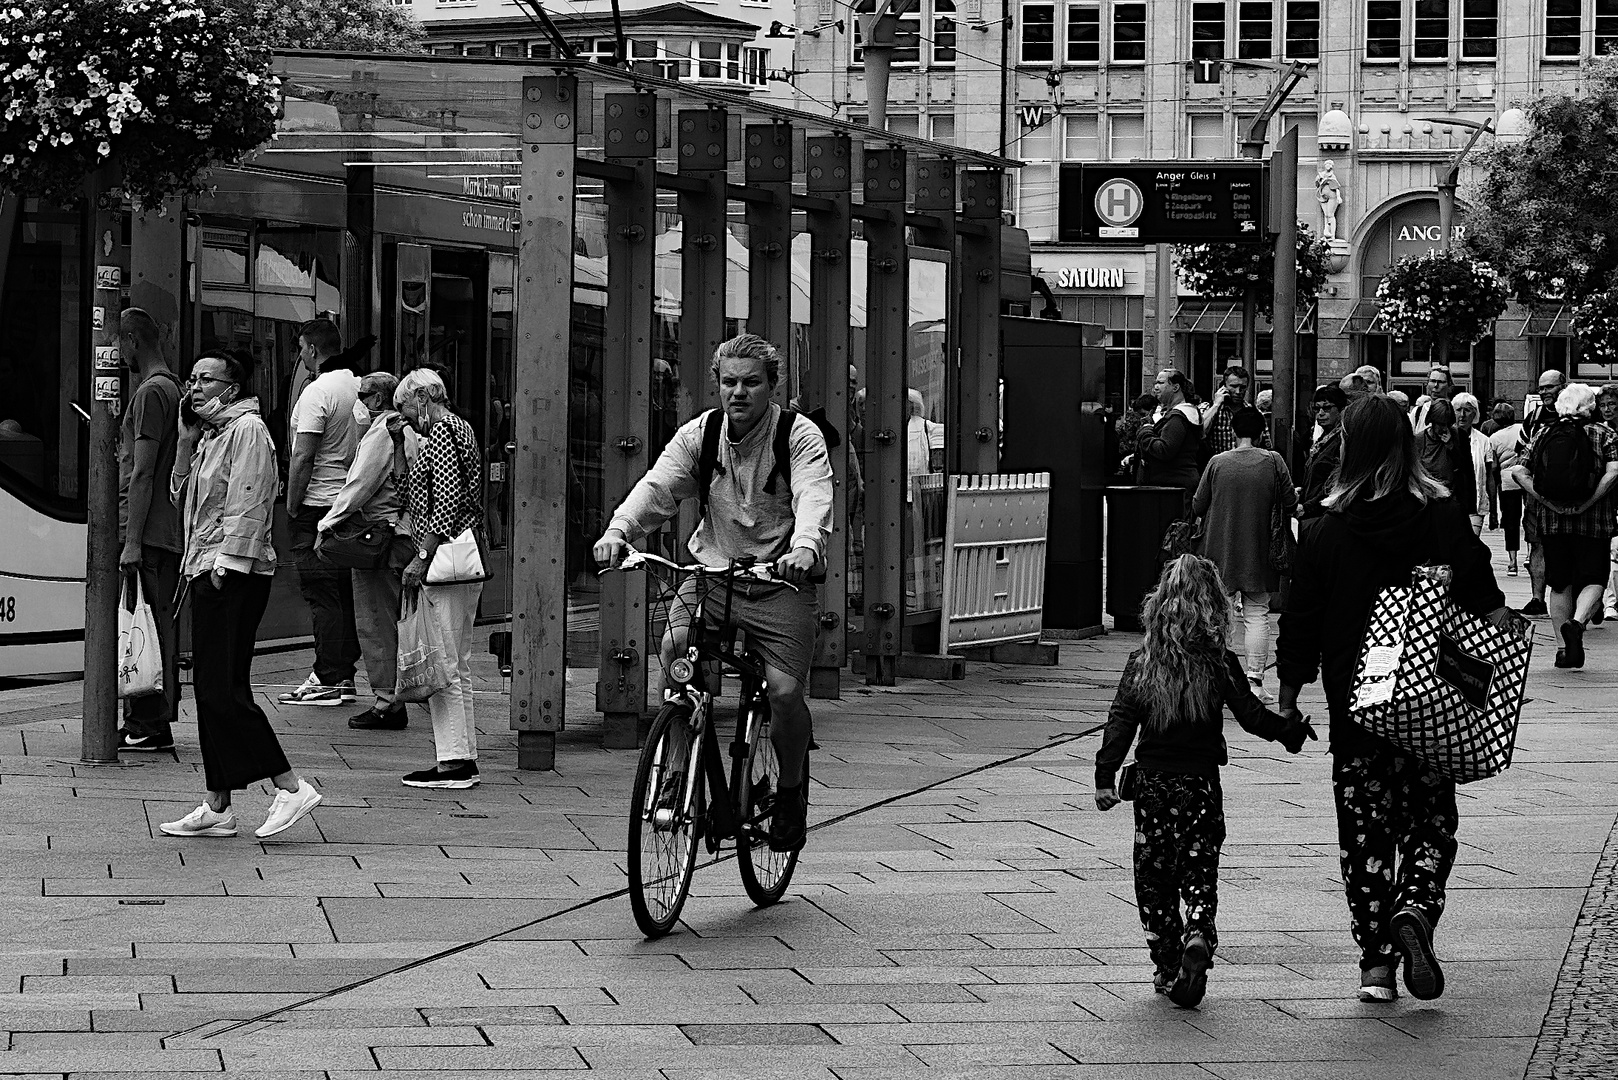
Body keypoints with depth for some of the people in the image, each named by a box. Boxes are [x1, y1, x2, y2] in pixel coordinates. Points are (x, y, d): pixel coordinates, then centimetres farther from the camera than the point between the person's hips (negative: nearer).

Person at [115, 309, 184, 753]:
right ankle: (154, 723, 14)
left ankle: (148, 726, -7)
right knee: (161, 627, 11)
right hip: (169, 533, 10)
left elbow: (143, 473, -17)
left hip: (147, 532, -10)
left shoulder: (150, 392, -12)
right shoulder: (173, 387, 18)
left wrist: (133, 542, -19)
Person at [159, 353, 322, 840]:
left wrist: (226, 563, -22)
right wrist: (185, 440, 13)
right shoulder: (210, 434, 20)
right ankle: (216, 808, 11)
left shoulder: (247, 429, -9)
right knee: (210, 689, 9)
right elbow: (184, 498, 22)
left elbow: (248, 505, -17)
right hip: (207, 572, 10)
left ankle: (290, 787, -11)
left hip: (235, 575, -10)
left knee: (223, 690, -13)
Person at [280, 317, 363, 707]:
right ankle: (345, 674, 15)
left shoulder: (317, 393, -15)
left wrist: (291, 507, -10)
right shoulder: (360, 386, 9)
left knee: (320, 594, -6)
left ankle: (327, 680, -7)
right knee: (346, 594, 11)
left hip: (317, 502, -8)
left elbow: (303, 458, -18)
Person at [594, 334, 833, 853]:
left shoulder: (800, 436, -8)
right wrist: (618, 530, -32)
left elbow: (814, 499, -25)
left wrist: (805, 546, -47)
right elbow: (658, 486, -12)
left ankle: (791, 790, 13)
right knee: (674, 646, -24)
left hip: (779, 583, -3)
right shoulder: (698, 435, 1)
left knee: (784, 691, -15)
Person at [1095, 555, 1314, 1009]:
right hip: (1201, 784, -1)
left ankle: (1167, 966, 12)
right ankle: (1197, 938, -21)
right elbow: (1252, 715, -5)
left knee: (1154, 876, 11)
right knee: (1199, 874, 5)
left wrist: (1105, 776, 0)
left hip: (1152, 782, 1)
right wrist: (1292, 730, 11)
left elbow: (1120, 721, -3)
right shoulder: (1220, 663, -6)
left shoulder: (1141, 662, -2)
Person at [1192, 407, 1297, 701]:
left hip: (1221, 550, 0)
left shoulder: (1217, 463, -5)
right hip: (1259, 552, 0)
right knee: (1257, 615, 4)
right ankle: (1255, 679, -2)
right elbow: (1290, 504, -4)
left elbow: (1198, 507, 0)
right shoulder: (1273, 462, -7)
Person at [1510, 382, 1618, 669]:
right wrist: (1588, 503, -12)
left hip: (1551, 520, 3)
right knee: (1593, 580, 4)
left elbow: (1520, 472, -2)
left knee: (1559, 584, 11)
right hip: (1592, 521, -3)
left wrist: (1548, 503, -4)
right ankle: (1577, 622, -24)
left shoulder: (1543, 433, 7)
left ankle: (1563, 647, 11)